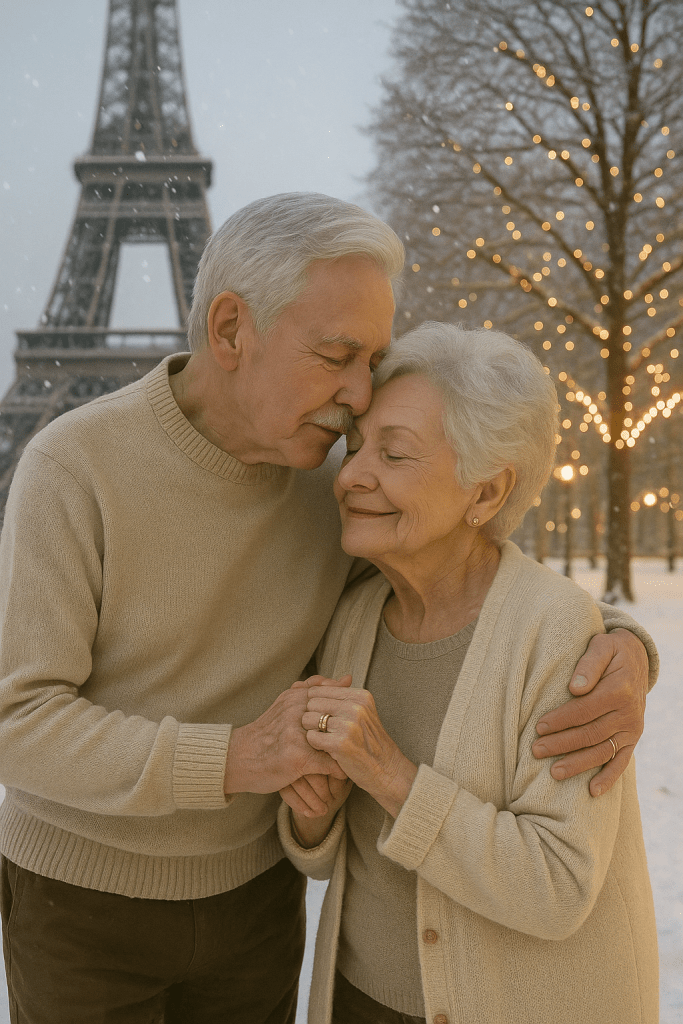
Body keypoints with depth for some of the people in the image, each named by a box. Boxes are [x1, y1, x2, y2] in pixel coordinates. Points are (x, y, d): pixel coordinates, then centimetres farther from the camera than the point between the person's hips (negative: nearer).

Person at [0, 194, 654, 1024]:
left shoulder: (335, 476, -11)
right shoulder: (71, 470, -24)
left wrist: (621, 653, -31)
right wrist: (233, 760, -39)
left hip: (246, 882, 4)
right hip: (83, 891, -3)